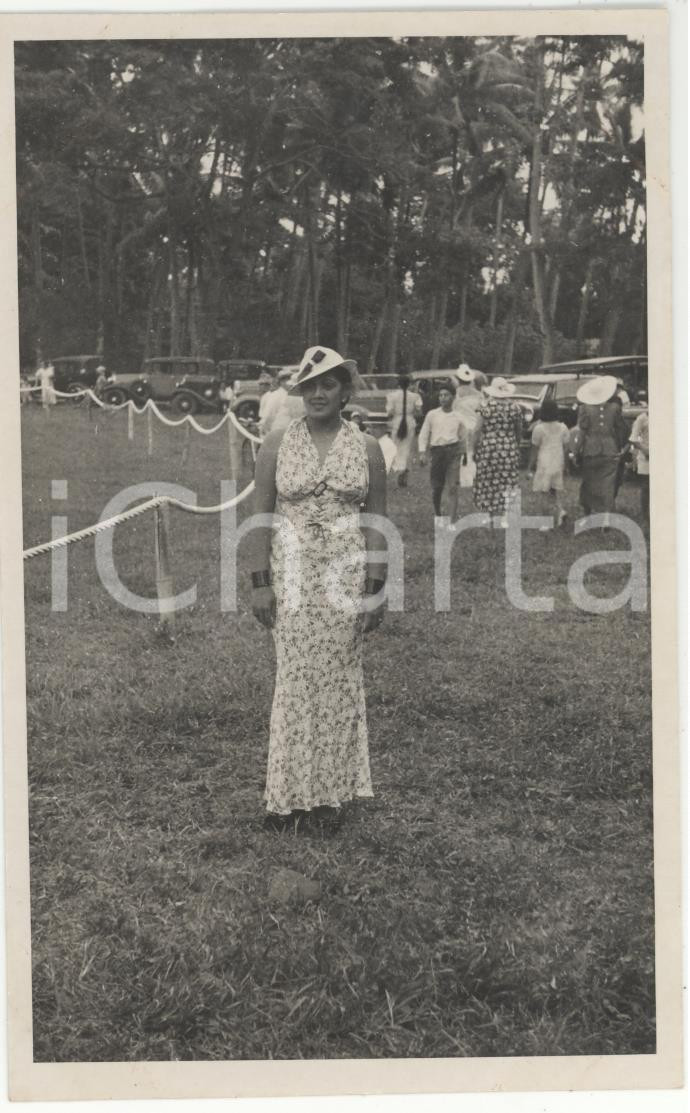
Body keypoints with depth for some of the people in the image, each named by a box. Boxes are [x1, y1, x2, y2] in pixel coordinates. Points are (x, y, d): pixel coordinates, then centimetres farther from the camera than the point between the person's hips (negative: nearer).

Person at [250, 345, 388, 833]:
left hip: (346, 575, 0)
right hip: (291, 573, 0)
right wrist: (260, 581, -3)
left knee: (339, 676, 5)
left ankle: (331, 793, 18)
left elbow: (377, 519, 4)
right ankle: (291, 793, 13)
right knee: (295, 677, 2)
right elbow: (262, 514, 2)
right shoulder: (277, 444, 2)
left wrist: (377, 586, -1)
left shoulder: (367, 448, 3)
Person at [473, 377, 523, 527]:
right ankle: (504, 517, -2)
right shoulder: (514, 407, -1)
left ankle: (488, 515, 20)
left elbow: (477, 430, -7)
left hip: (488, 448, -1)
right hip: (509, 449, 1)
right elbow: (519, 430, 6)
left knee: (487, 482, 13)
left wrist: (475, 449, 2)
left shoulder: (485, 406, -7)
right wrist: (516, 446, 21)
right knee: (507, 483, 5)